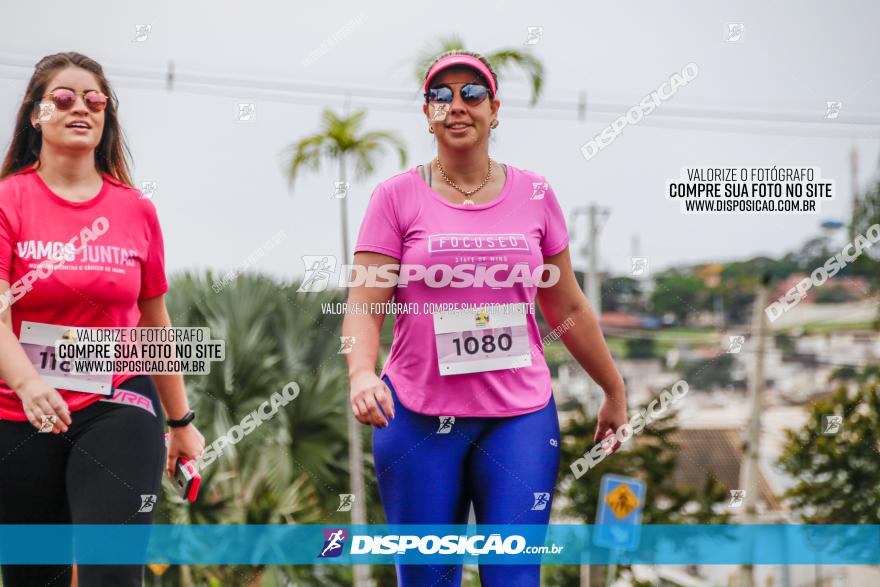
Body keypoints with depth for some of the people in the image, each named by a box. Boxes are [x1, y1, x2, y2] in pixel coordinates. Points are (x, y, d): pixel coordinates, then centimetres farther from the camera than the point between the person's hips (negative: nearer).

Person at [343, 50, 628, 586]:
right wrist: (362, 373, -24)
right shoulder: (397, 196, 0)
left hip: (521, 416, 1)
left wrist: (614, 391, 20)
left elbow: (568, 308, 15)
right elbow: (363, 306, -5)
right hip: (418, 416, -1)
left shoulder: (535, 195, 6)